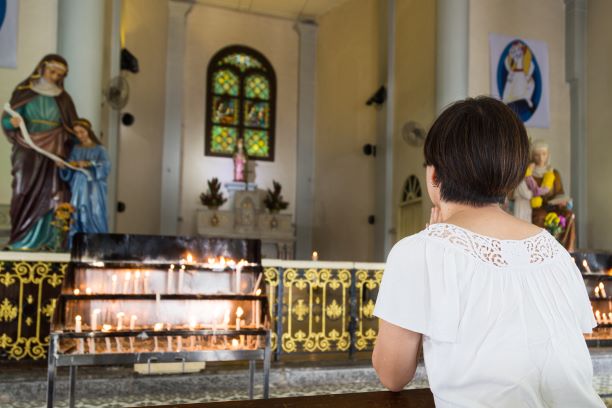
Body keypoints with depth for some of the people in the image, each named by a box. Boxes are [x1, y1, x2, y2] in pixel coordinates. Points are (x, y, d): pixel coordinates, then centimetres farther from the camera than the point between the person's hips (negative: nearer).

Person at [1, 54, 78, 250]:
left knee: (52, 196, -6)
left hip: (54, 155, 2)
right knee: (26, 194, -6)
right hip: (28, 153, -2)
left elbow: (72, 130, 14)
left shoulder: (63, 99, 11)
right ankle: (22, 239, -3)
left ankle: (48, 239, -5)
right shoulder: (24, 92, 4)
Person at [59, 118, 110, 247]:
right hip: (78, 187, 4)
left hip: (93, 188, -4)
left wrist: (90, 164, -27)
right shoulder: (76, 149, 13)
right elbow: (69, 170, 12)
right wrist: (64, 166, -10)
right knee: (77, 216, -2)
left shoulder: (99, 149, 0)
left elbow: (106, 166, -15)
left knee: (95, 216, -10)